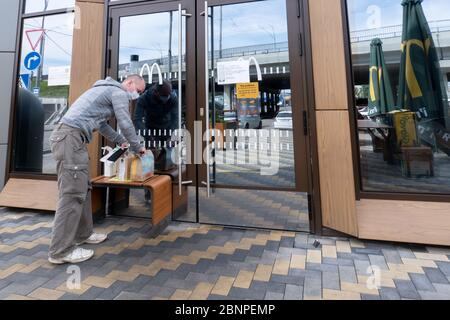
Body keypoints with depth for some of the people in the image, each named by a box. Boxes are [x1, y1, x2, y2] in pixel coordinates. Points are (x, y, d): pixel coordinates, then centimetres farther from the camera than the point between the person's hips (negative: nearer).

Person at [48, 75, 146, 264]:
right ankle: (61, 250, -4)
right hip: (71, 137, -10)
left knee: (82, 189, 11)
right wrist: (137, 148, 8)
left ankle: (82, 234, 20)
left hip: (69, 137, 10)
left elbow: (102, 124, 32)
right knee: (72, 193, -10)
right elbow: (126, 124, -5)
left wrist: (121, 140, 33)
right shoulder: (119, 92, -2)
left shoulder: (108, 91, 28)